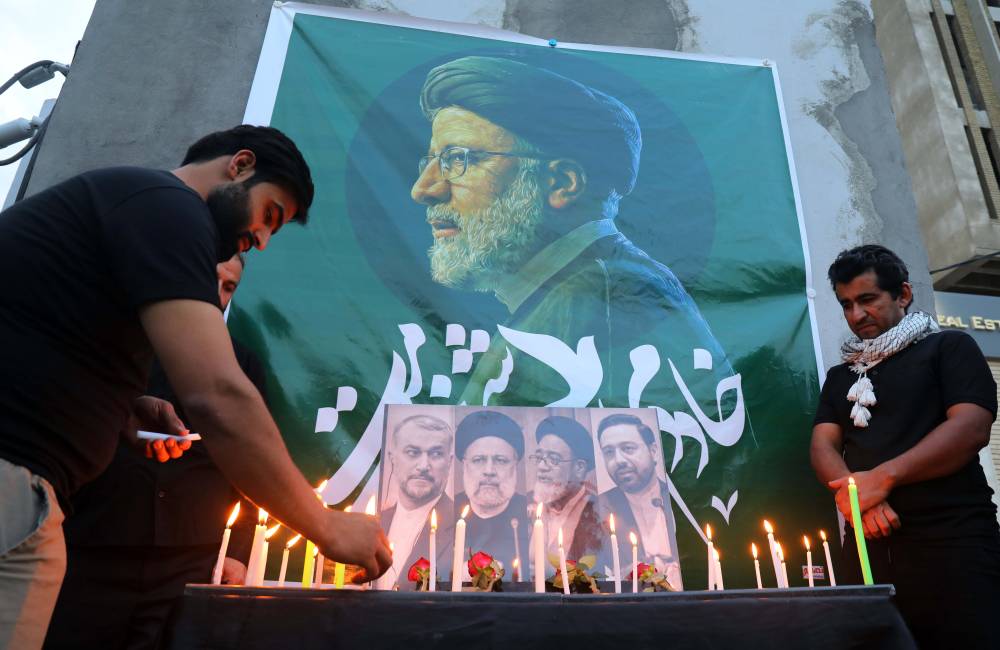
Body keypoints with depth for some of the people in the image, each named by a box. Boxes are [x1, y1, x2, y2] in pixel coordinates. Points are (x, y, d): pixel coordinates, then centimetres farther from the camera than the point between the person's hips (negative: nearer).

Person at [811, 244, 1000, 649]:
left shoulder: (949, 347, 7)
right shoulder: (840, 375, 20)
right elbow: (823, 446, 9)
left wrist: (881, 478, -15)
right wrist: (856, 494, -12)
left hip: (952, 542, -4)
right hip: (869, 545, 4)